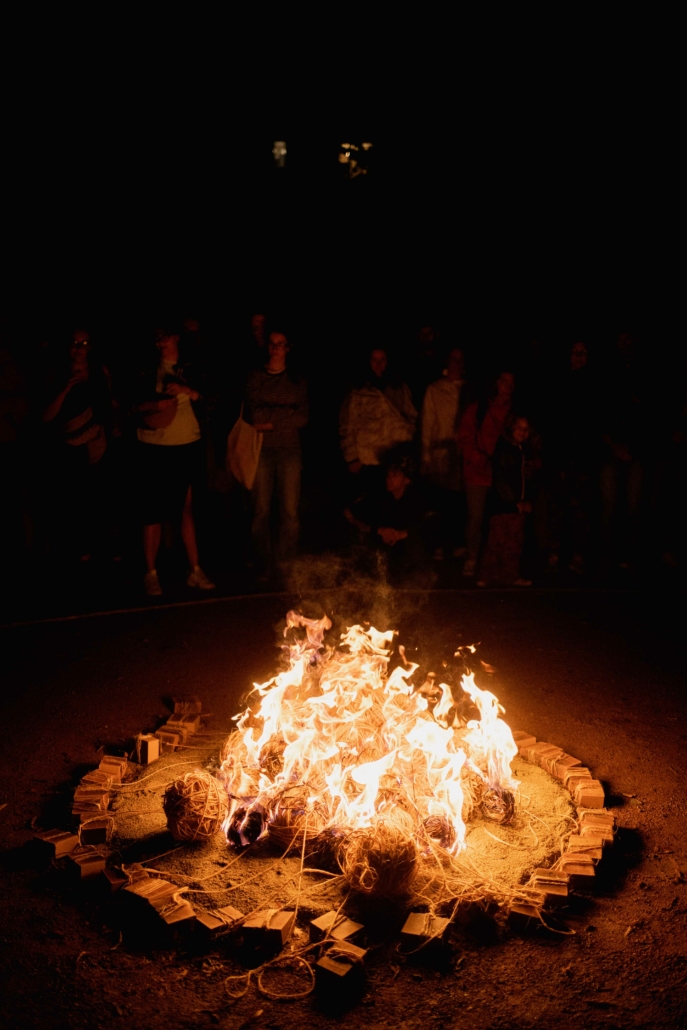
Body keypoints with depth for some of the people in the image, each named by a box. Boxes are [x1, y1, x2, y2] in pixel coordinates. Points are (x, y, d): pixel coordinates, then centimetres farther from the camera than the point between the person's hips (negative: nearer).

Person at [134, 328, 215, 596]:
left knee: (186, 509, 6)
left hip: (187, 446, 2)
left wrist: (187, 390, -14)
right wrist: (154, 405, -14)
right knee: (154, 511, -1)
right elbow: (134, 406, 4)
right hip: (155, 449, -1)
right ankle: (151, 573, 7)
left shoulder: (190, 370, 9)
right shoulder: (148, 372, 5)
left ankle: (195, 571, 12)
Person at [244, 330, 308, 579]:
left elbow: (302, 419, 0)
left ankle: (288, 564, 11)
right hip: (262, 449, -1)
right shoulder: (255, 378, 7)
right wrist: (288, 412, -9)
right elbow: (253, 414, -5)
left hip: (289, 449, 1)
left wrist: (271, 421, -8)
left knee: (290, 510, 1)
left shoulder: (297, 382, 11)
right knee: (261, 510, -2)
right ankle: (264, 565, 5)